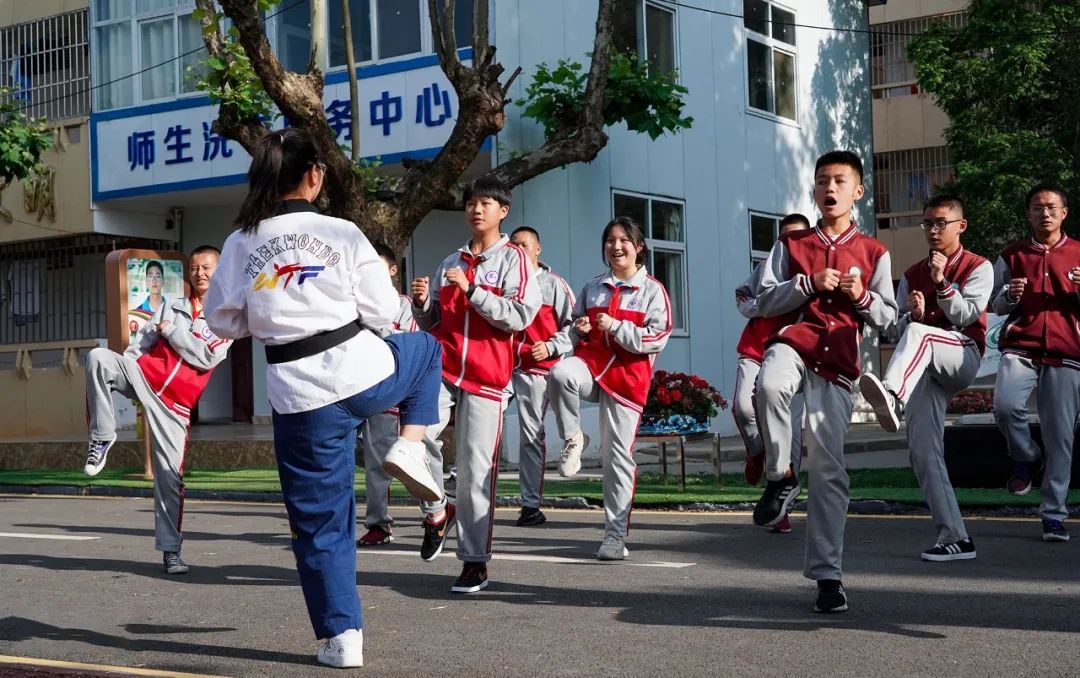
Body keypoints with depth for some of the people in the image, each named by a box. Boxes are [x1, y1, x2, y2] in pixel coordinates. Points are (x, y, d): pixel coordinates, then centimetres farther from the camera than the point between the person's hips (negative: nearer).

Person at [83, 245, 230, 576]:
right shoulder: (170, 308, 16)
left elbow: (207, 357, -10)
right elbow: (142, 341, 12)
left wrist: (171, 331, -5)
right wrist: (116, 377, 0)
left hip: (174, 401, -2)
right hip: (142, 375, 2)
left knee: (170, 473, -5)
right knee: (98, 356, -28)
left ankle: (171, 549, 5)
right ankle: (102, 438, -17)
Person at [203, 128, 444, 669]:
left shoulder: (240, 244, -1)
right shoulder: (341, 234, -6)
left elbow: (224, 320, 8)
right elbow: (382, 311, -2)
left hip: (298, 392, 2)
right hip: (363, 370, -1)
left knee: (320, 522, 12)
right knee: (426, 349, 33)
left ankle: (342, 636, 15)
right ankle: (410, 446, 15)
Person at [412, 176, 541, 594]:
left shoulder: (513, 259, 3)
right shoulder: (451, 264, 18)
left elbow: (521, 315, -11)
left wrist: (471, 290, -15)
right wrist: (423, 303, -1)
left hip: (486, 376, -4)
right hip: (442, 368, 4)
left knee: (475, 470, -3)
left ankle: (475, 561, 5)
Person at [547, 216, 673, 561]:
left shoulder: (652, 290, 4)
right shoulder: (592, 288, 16)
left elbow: (658, 337, -6)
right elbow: (572, 331, 25)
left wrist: (615, 326, -15)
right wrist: (579, 329, 1)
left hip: (627, 376, -2)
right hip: (591, 363, 3)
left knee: (617, 455, -3)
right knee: (560, 373, -35)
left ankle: (616, 535, 5)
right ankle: (573, 439, -13)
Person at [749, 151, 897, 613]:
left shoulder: (874, 253, 14)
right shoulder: (790, 245, 14)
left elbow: (887, 319, 15)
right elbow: (765, 301, 6)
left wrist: (863, 297, -5)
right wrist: (808, 284, -7)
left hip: (838, 359, 0)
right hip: (794, 339, 0)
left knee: (828, 467, -3)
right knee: (770, 385, -39)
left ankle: (826, 573, 4)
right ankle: (780, 477, -16)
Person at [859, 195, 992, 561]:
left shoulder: (978, 268, 8)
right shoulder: (911, 276, 22)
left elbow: (965, 317, -4)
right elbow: (895, 331, 15)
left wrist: (941, 282, -15)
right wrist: (912, 314, -6)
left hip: (963, 356, -5)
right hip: (923, 370, 5)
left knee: (917, 334, -37)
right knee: (923, 449, -9)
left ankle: (891, 398, -64)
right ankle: (954, 537, -6)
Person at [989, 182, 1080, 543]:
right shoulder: (1012, 256, 15)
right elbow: (997, 306, 20)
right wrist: (1009, 295, -3)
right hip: (1020, 347, 0)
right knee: (1005, 404, -28)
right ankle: (1025, 457, 3)